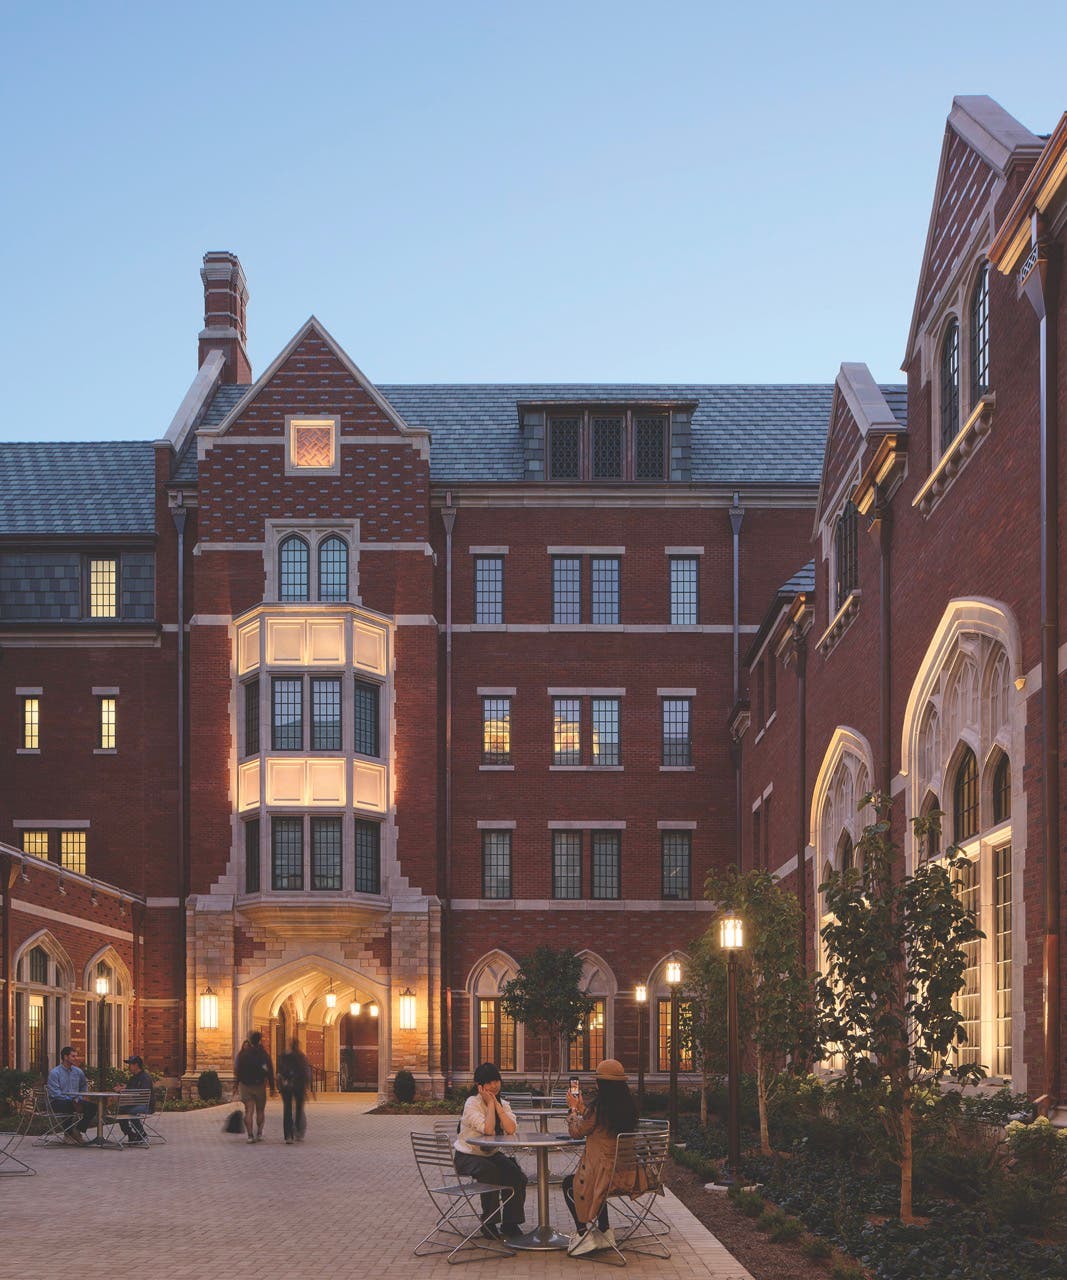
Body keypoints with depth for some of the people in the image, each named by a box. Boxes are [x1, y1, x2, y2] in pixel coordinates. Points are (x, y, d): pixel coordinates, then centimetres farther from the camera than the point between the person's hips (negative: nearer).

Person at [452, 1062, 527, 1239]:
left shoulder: (502, 1104, 3)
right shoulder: (472, 1103, -15)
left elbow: (511, 1129, -18)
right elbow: (488, 1129, -30)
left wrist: (496, 1104, -18)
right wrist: (490, 1103, -21)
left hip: (491, 1155, 6)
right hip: (467, 1156, -6)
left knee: (517, 1175, -19)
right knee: (490, 1172, -34)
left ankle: (510, 1224, -5)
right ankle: (489, 1223, -19)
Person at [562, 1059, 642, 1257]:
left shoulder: (598, 1108, -20)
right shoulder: (629, 1106, 1)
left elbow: (576, 1131, -3)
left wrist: (574, 1108, 13)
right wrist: (582, 1109, 21)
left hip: (605, 1173, -7)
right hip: (627, 1173, 7)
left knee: (569, 1184, 20)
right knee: (596, 1182, 36)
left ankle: (584, 1234, 14)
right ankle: (604, 1231, 35)